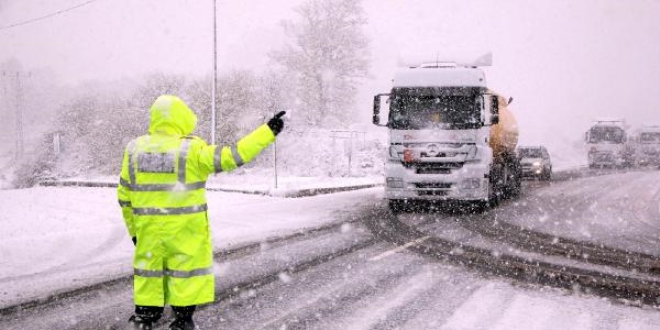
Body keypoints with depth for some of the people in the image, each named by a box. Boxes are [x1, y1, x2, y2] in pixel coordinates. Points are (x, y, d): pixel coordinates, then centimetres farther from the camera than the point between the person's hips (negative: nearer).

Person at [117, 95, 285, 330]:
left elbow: (125, 194, 7)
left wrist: (133, 228, 18)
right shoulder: (191, 150, -12)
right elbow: (232, 156, -14)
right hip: (185, 229, -4)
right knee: (186, 274, 8)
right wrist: (268, 131, -8)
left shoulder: (135, 149, 2)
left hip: (149, 229, 4)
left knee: (148, 274, 14)